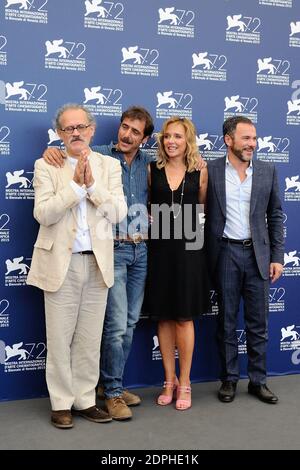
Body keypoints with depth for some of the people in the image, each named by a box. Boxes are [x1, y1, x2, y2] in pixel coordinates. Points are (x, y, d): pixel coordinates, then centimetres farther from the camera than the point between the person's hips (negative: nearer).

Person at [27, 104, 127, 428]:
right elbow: (43, 214, -11)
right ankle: (61, 404, 20)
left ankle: (85, 400, 24)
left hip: (98, 263, 2)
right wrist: (75, 184, -17)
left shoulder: (109, 166, 7)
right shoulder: (46, 166, 1)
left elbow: (119, 213, -3)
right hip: (60, 263, -2)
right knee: (59, 338, 5)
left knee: (90, 339, 10)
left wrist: (92, 184, -14)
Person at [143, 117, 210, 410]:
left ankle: (184, 382, 17)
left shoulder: (200, 173, 2)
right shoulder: (152, 170, 4)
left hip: (187, 248, -1)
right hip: (159, 248, 1)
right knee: (163, 317, 7)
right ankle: (169, 381, 21)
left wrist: (189, 219, 0)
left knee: (184, 318, 4)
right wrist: (152, 218, 0)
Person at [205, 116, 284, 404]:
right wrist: (205, 258, -5)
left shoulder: (267, 171, 5)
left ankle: (258, 381, 21)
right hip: (225, 254, -2)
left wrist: (277, 257, 2)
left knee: (258, 322, 8)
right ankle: (229, 379, 22)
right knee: (226, 321, 9)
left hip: (257, 254, 2)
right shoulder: (210, 171, -2)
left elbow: (275, 216, 8)